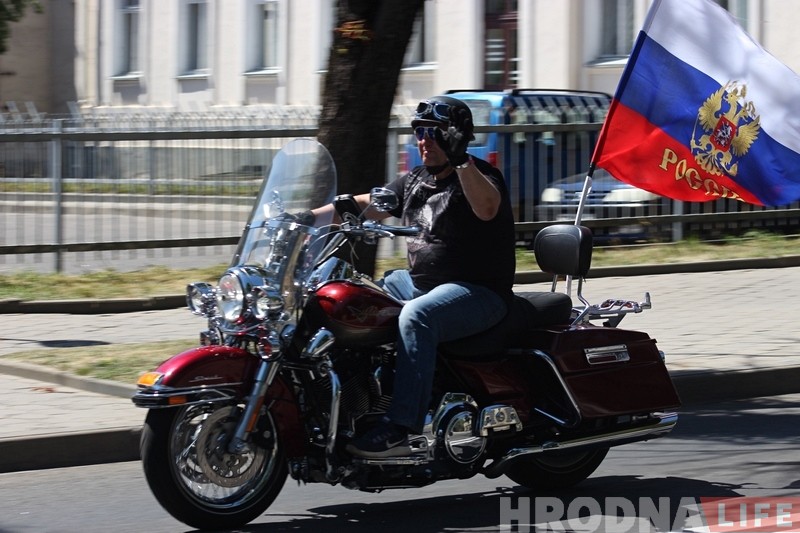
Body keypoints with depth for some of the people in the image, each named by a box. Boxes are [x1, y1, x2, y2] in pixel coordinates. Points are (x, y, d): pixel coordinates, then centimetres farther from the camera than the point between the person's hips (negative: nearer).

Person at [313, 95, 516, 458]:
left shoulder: (479, 176, -9)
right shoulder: (416, 181, 16)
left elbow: (487, 209, -32)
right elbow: (366, 204, 19)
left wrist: (460, 160, -43)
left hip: (478, 292, -9)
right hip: (418, 282, 10)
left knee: (415, 317, -37)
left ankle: (400, 428, -42)